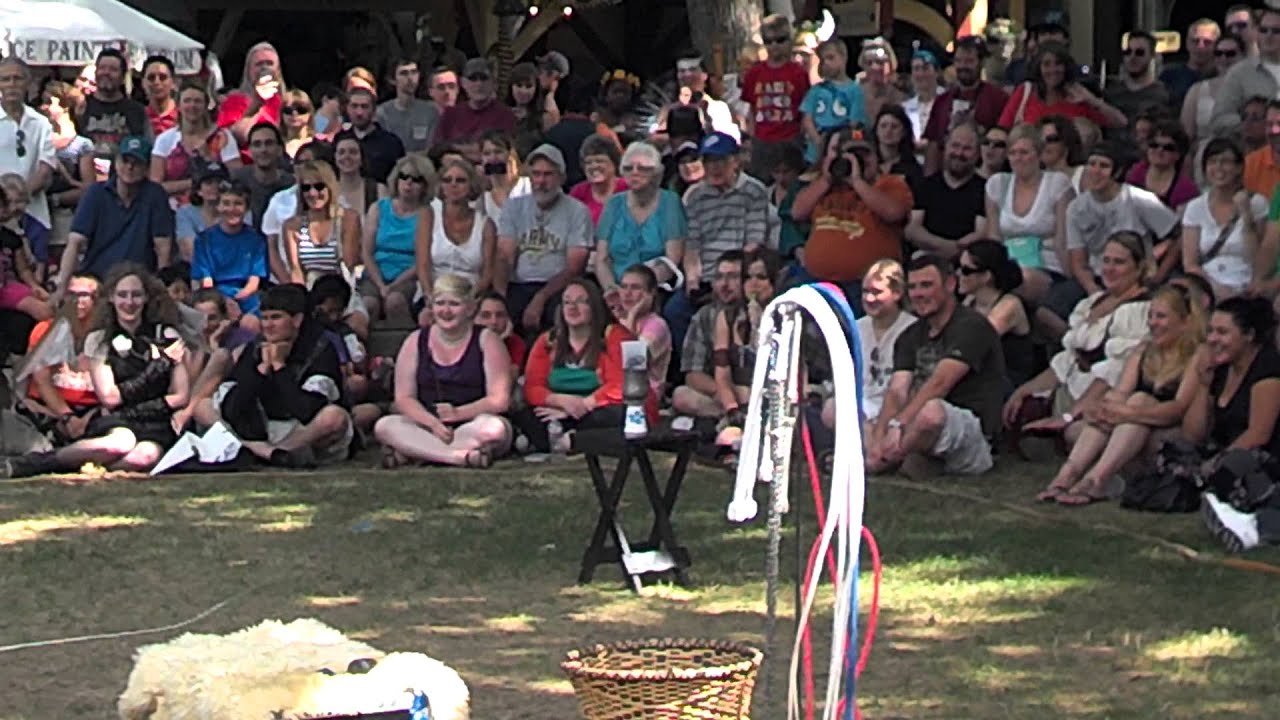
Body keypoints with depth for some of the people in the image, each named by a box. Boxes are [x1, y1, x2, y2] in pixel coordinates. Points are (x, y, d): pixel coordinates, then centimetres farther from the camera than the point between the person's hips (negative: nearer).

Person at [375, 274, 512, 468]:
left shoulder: (486, 341, 3)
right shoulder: (416, 342, 10)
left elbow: (500, 400, -5)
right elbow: (404, 398, 3)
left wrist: (457, 413, -16)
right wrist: (433, 423, -15)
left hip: (472, 426, -2)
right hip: (427, 428, 2)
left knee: (496, 428, -37)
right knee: (384, 426, -26)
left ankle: (412, 453, -34)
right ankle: (462, 457, -37)